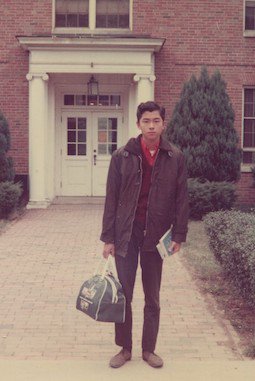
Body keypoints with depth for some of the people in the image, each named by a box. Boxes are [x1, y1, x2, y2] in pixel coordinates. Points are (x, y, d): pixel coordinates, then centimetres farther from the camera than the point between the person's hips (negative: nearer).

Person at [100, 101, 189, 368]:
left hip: (156, 236, 1)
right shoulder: (122, 156, -3)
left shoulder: (175, 158, 0)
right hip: (126, 235, -1)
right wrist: (108, 238, -4)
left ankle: (149, 349, 24)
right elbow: (112, 199, -2)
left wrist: (179, 235, -3)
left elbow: (181, 199, 2)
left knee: (153, 298, 11)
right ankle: (125, 348, 21)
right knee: (123, 295, 5)